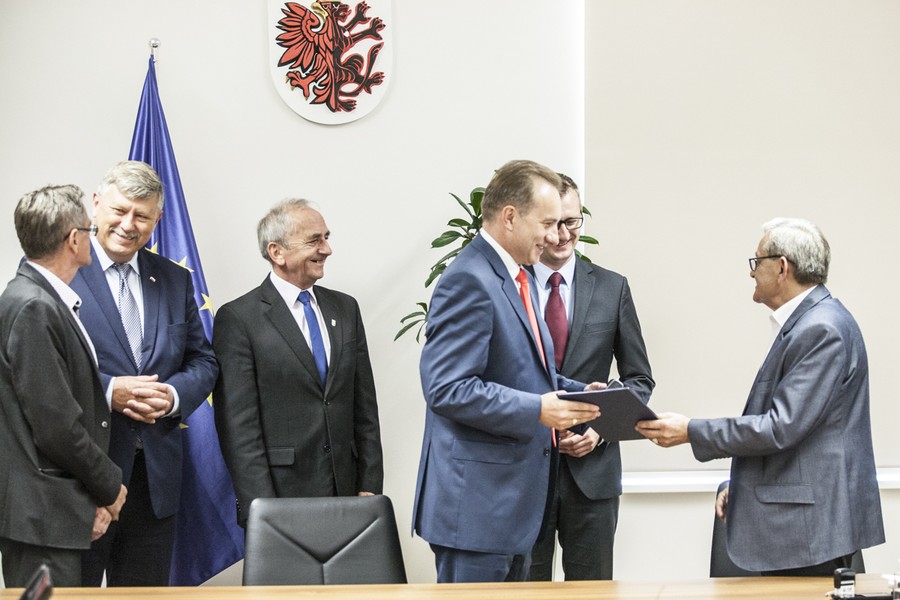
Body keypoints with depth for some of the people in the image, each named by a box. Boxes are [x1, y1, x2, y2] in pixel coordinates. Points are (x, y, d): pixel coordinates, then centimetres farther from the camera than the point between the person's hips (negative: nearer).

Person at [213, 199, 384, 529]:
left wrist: (369, 487, 5)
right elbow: (238, 425, -9)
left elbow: (365, 407, 13)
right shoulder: (237, 319, -6)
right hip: (279, 494, -4)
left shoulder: (346, 308, 12)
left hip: (345, 491, 5)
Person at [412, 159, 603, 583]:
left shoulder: (519, 278, 16)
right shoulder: (469, 281, -17)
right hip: (477, 500, -10)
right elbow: (446, 388, -24)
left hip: (514, 497, 10)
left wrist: (576, 392, 8)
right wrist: (537, 409, -25)